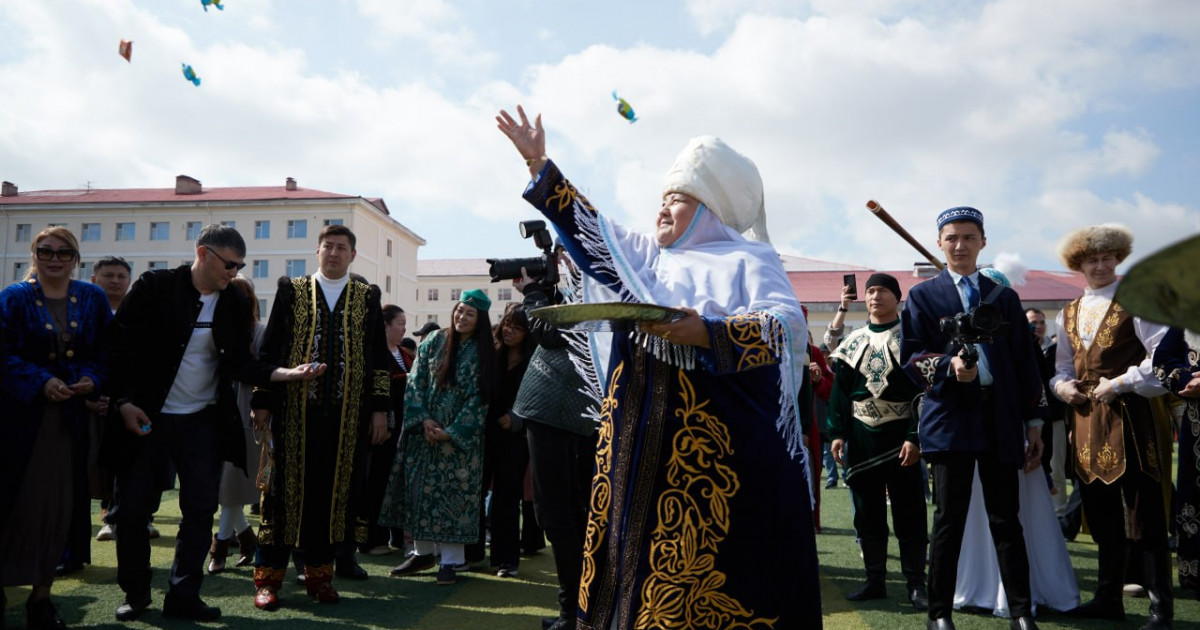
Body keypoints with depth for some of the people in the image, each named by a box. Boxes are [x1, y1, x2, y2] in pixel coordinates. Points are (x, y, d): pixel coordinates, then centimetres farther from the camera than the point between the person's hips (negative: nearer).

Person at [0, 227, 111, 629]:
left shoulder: (93, 299, 7)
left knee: (58, 506, 5)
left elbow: (106, 351, 8)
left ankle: (41, 596, 15)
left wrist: (92, 378, -9)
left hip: (71, 416, 2)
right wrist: (41, 382, -19)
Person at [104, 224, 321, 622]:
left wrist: (288, 374, -18)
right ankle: (135, 594, 25)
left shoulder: (236, 304, 1)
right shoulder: (154, 287, -8)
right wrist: (124, 401, -14)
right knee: (132, 508, 6)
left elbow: (241, 364, -2)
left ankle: (183, 595, 17)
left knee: (200, 510, 4)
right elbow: (122, 345, -7)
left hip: (203, 423, 3)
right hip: (144, 417, -2)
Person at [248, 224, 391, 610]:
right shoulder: (291, 291, 8)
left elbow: (379, 357, 9)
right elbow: (270, 349, 7)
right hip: (295, 410, -1)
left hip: (347, 415, 1)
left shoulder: (367, 297, 10)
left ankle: (318, 573, 19)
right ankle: (268, 575, 14)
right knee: (286, 489, 3)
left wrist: (380, 408, 4)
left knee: (334, 493, 5)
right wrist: (262, 401, 1)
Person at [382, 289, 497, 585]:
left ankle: (450, 561, 5)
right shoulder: (433, 341, 4)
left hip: (460, 436, -3)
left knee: (453, 493, -2)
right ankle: (422, 552, 19)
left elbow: (477, 398, -6)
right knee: (419, 489, 6)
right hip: (424, 430, 3)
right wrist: (424, 419, -10)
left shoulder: (483, 353, -2)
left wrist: (451, 432, -13)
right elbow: (416, 381, 2)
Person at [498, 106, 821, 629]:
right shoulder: (647, 256, 16)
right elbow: (592, 231, 21)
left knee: (702, 564, -2)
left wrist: (705, 334, -29)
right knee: (641, 550, 11)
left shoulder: (748, 260, -2)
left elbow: (787, 323, -16)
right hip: (641, 442, 6)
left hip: (712, 447, -6)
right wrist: (538, 163, 19)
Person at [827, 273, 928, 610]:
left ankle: (916, 584, 13)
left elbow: (922, 391, -6)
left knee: (908, 513, 2)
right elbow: (839, 391, 8)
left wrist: (914, 437, -14)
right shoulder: (853, 341, 8)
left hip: (900, 434, -3)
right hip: (862, 435, 4)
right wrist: (837, 433, 0)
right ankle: (875, 581, 19)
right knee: (867, 512, 9)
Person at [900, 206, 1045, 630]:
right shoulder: (923, 296, 7)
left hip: (1001, 420, 2)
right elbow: (910, 356, 0)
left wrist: (1034, 420, 9)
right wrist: (949, 366, -19)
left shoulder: (1004, 297, 15)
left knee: (1006, 519, 5)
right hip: (950, 418, -2)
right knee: (950, 519, -1)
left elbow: (1025, 362, 13)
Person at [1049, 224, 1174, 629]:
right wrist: (1061, 384, 0)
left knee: (1144, 518, -1)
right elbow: (1063, 366, 20)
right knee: (1102, 519, 14)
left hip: (1130, 418, -6)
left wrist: (1119, 383, -16)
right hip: (1087, 421, 6)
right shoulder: (1068, 314, 14)